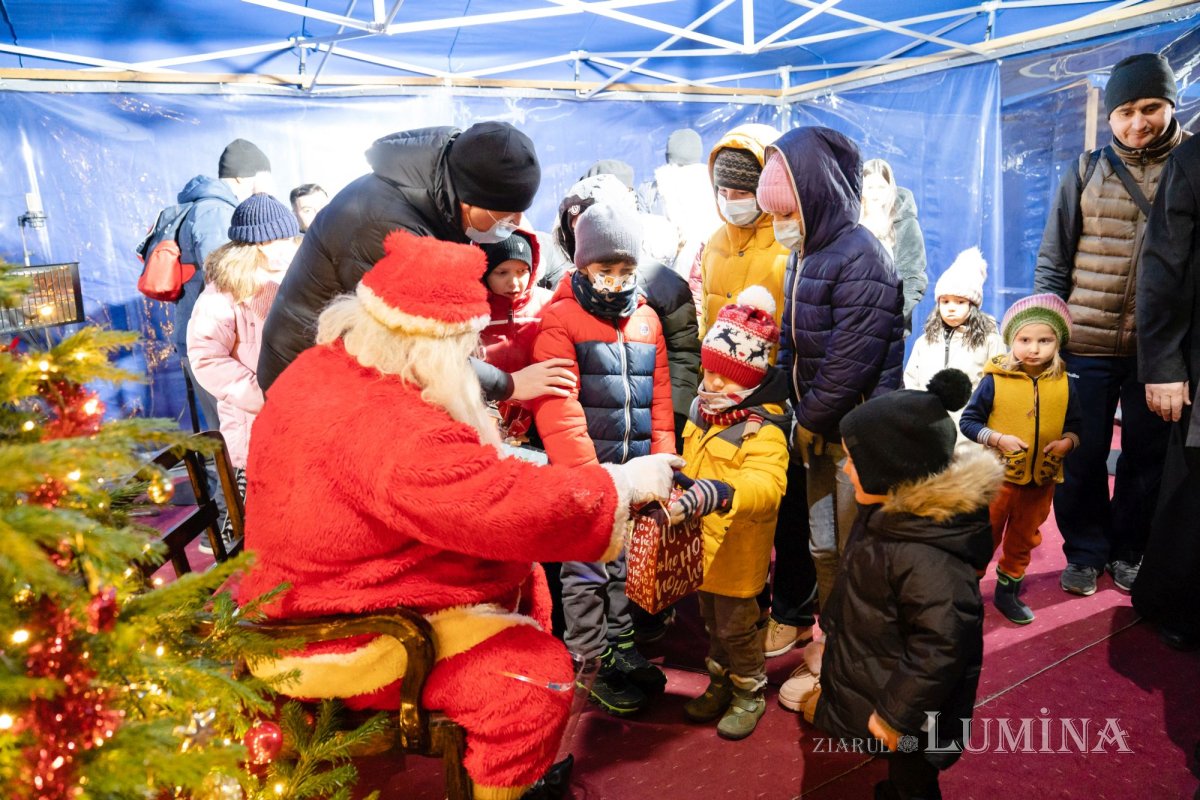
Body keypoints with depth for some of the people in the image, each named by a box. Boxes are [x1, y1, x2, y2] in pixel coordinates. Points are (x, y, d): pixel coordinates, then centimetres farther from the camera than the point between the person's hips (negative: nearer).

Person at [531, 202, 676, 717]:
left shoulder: (647, 319, 9)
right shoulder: (560, 318, -8)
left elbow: (660, 396, 10)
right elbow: (558, 406, -17)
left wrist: (663, 458, 3)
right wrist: (585, 471, -22)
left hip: (635, 473, 6)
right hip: (585, 472, -5)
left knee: (627, 562, 17)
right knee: (586, 569, 4)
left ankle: (620, 646, 35)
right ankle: (591, 662, 21)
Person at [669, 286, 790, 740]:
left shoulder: (763, 430, -23)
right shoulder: (702, 411, 2)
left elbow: (767, 485, -41)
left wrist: (716, 495, -54)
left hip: (738, 550, -7)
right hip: (702, 545, 7)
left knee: (736, 625, 8)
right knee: (712, 620, 23)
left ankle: (749, 694, 32)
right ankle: (720, 684, 43)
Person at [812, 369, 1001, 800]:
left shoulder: (925, 555, -36)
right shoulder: (890, 513, -5)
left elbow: (942, 646, -33)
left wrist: (896, 714, -22)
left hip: (909, 716, -8)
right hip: (869, 685, 8)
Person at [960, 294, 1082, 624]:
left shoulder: (1066, 384, -4)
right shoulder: (994, 380, -13)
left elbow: (1075, 425, 7)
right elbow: (968, 421, -8)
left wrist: (1067, 442, -14)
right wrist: (998, 439, -21)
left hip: (1042, 479, 4)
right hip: (997, 475, -3)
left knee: (1023, 540, 19)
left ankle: (1008, 591, 37)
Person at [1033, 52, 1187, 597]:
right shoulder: (1088, 171, 4)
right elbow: (1052, 260, 5)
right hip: (1086, 346, 0)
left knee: (1147, 457, 11)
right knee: (1081, 458, 7)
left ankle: (1128, 552, 30)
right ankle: (1085, 553, 25)